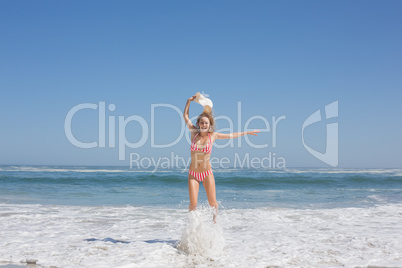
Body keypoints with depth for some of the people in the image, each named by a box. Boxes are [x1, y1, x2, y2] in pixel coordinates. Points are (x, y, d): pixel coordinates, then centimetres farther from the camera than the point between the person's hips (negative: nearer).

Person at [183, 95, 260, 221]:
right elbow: (185, 116, 11)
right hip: (193, 174, 0)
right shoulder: (194, 132, -2)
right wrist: (189, 101, 11)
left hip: (207, 173, 0)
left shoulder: (213, 135, -2)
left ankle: (215, 217, 34)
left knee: (213, 203, 1)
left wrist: (247, 132, 18)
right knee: (193, 204, -9)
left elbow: (232, 135, 11)